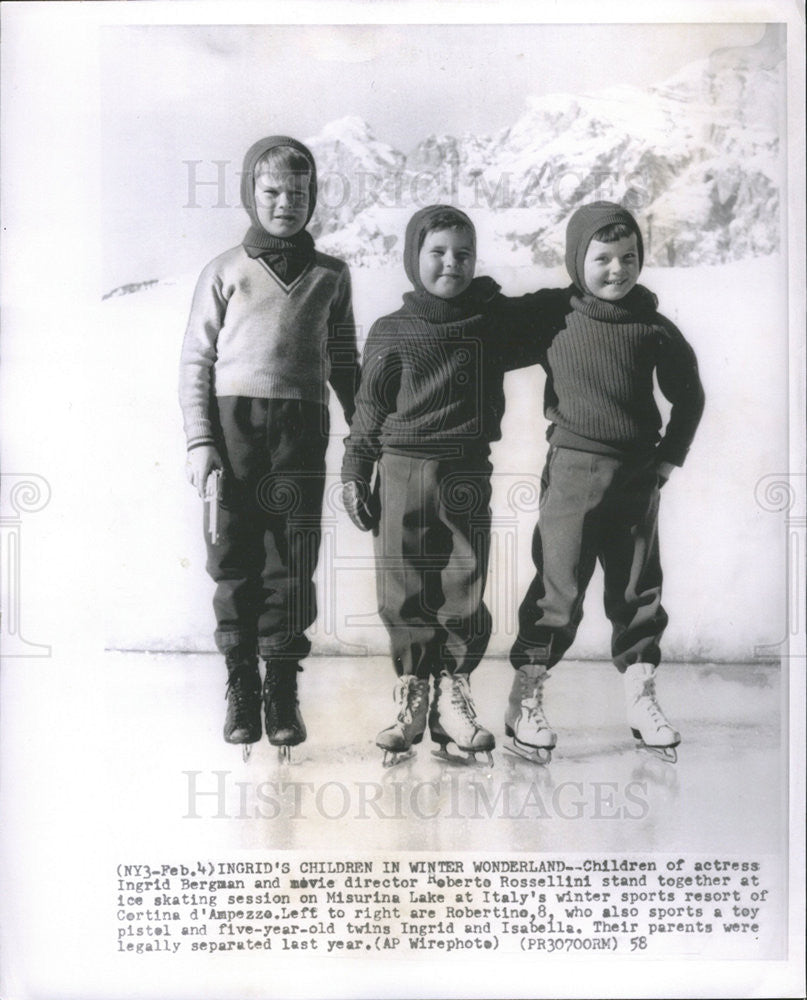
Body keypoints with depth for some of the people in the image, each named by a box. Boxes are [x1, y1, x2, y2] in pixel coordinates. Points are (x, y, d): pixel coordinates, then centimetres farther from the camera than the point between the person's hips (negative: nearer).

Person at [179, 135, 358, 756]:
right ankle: (241, 684, 12)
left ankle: (283, 688, 11)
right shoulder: (225, 271, 8)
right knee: (236, 555, 1)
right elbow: (197, 361, 5)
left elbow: (344, 363, 17)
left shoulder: (330, 275, 13)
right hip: (234, 422, -1)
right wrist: (200, 439, -4)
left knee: (292, 561, 1)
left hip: (301, 424, 1)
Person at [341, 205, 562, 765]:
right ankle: (412, 697, 14)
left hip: (468, 473, 1)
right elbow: (368, 409, 9)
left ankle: (454, 696, 15)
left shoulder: (495, 325, 9)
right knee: (404, 592, 1)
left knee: (465, 592, 0)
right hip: (402, 471, 0)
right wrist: (355, 473, 4)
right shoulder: (390, 333, 7)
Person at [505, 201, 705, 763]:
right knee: (559, 588, 0)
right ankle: (526, 700, 11)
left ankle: (642, 698, 24)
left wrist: (670, 458, 7)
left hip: (638, 474, 3)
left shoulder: (653, 326, 2)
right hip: (573, 469, -3)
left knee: (638, 589, 11)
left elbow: (689, 395, 12)